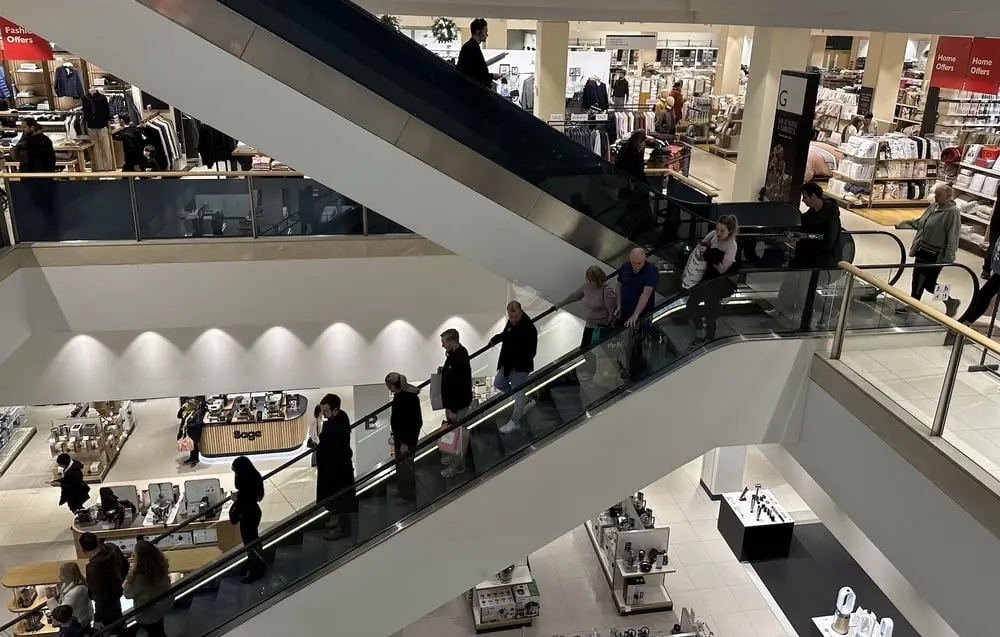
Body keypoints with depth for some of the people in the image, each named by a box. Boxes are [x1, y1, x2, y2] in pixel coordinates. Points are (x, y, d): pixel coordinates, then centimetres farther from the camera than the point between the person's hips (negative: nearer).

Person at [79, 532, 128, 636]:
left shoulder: (93, 568, -41)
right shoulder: (112, 547, -19)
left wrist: (97, 618, -19)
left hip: (107, 602, -7)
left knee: (110, 630, 18)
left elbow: (100, 596, -32)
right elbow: (125, 565, 1)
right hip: (116, 591, 8)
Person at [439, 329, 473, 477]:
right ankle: (454, 454, 42)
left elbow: (460, 387, -28)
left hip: (459, 403, -9)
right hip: (453, 400, 10)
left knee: (458, 432, 6)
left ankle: (458, 465, 22)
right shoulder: (457, 351, -2)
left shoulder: (460, 360, -32)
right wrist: (444, 370, 1)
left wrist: (453, 410, -22)